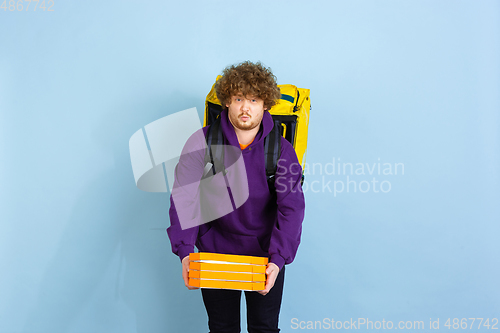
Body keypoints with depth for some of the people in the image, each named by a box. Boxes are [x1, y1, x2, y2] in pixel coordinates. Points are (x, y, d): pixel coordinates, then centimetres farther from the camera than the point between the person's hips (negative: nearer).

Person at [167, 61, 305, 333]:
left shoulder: (281, 150, -13)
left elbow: (291, 207, -19)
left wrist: (278, 260, -31)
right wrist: (184, 251, -29)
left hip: (266, 255, 0)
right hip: (215, 252, 1)